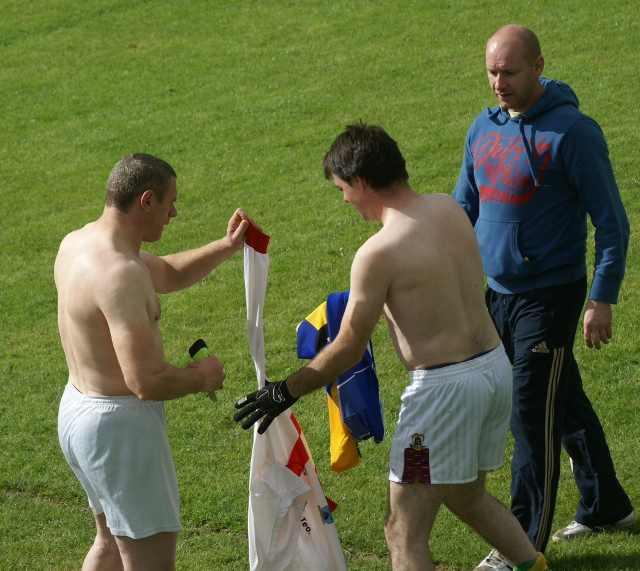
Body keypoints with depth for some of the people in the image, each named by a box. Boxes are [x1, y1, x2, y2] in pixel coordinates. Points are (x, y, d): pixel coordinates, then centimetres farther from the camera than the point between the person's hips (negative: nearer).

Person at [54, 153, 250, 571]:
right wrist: (201, 377, -13)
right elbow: (147, 382, -32)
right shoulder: (120, 273, -27)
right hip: (119, 424, -10)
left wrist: (227, 247, 8)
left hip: (78, 409, 10)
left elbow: (169, 274, 21)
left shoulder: (79, 242, 4)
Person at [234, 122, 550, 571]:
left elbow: (348, 350, -12)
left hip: (445, 385, -8)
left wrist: (285, 392, 0)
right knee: (467, 497, 31)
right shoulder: (449, 209, 4)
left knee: (405, 533, 0)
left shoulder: (379, 253, -18)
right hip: (496, 365, 8)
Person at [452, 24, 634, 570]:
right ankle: (605, 505, 35)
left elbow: (612, 221, -13)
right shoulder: (484, 129, 5)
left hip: (549, 295, -7)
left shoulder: (571, 131, -15)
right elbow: (462, 211, 15)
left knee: (532, 417, -5)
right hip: (494, 294, 7)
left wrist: (602, 299, -16)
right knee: (566, 405, 19)